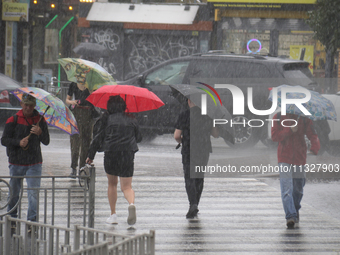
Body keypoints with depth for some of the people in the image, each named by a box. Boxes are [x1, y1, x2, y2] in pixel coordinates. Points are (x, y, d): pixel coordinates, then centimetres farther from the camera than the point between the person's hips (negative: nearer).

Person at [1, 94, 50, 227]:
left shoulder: (40, 120, 4)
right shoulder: (13, 120, -1)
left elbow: (46, 141, 2)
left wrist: (40, 133, -19)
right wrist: (19, 142, -19)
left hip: (34, 163, 0)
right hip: (16, 162, 0)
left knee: (34, 192, -11)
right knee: (14, 192, 9)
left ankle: (32, 219, -8)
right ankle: (11, 217, 27)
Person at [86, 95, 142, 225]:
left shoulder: (107, 119, 3)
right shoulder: (131, 120, 8)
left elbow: (97, 139, 4)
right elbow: (139, 138, 20)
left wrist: (91, 156, 15)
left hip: (110, 155, -1)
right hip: (128, 155, 1)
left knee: (112, 184, 19)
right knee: (127, 186, 3)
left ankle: (113, 215, 16)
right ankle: (131, 203, -31)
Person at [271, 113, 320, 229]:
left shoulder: (304, 119, 2)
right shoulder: (278, 118, 0)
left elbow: (313, 135, -7)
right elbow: (274, 136, -8)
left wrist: (315, 147, -28)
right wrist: (290, 130, -19)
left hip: (299, 158, 2)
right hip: (284, 158, -2)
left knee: (298, 188, 15)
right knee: (286, 189, -15)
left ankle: (295, 210, 41)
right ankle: (290, 216, -21)